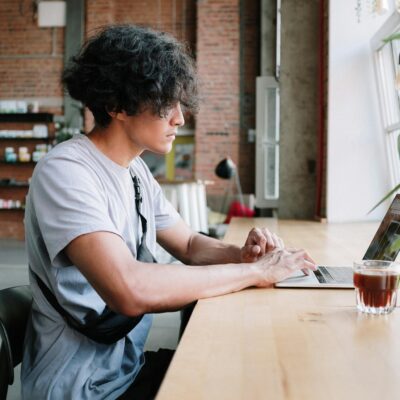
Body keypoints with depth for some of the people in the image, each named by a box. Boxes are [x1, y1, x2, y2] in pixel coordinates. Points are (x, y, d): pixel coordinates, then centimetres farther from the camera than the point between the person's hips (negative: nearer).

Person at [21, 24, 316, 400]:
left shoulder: (136, 169, 6)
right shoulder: (65, 171, -23)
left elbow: (189, 244, 14)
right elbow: (129, 291, -36)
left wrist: (242, 253, -8)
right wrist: (254, 271, -25)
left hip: (129, 365, 8)